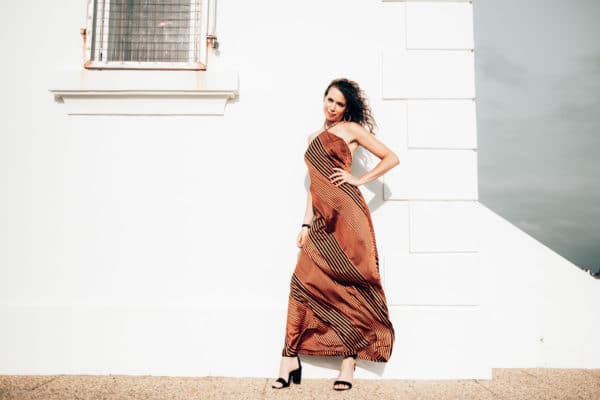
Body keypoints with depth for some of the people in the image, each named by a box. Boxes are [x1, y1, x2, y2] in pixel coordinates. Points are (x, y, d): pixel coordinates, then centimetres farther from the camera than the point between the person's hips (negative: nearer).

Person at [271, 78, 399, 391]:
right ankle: (290, 358, 3)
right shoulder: (313, 137, 23)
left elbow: (392, 158, 6)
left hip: (346, 213, -5)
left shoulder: (351, 129, 8)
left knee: (348, 283, -2)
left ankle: (349, 360, 6)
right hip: (322, 219, 5)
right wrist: (306, 224, 14)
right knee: (303, 281, -4)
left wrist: (359, 180, -3)